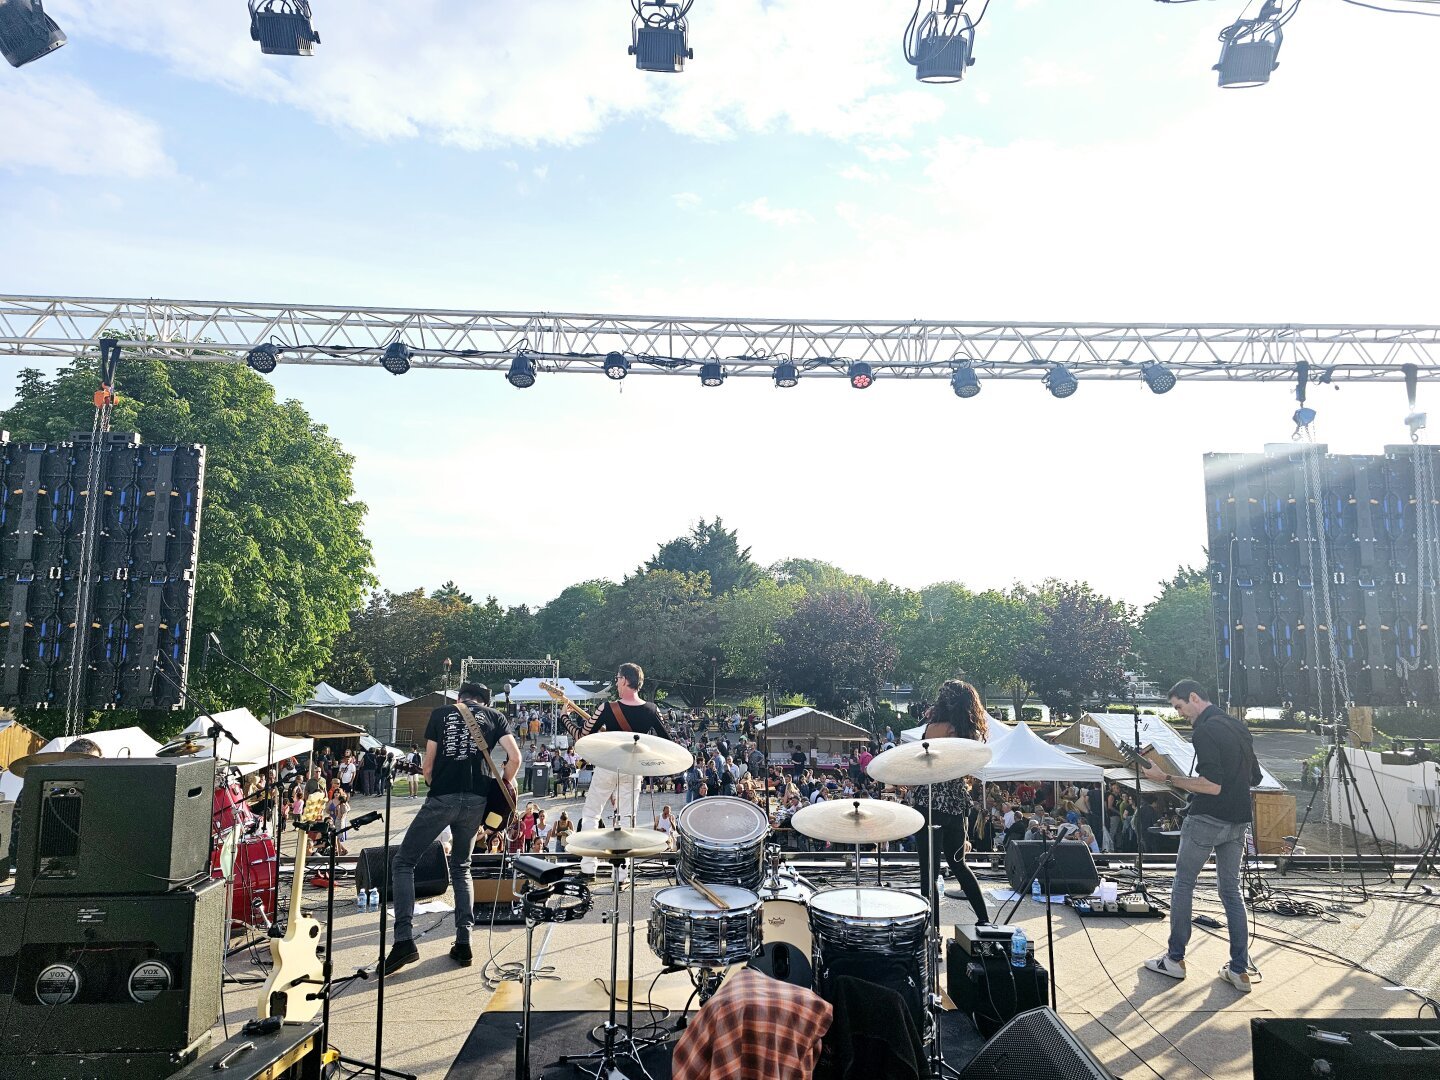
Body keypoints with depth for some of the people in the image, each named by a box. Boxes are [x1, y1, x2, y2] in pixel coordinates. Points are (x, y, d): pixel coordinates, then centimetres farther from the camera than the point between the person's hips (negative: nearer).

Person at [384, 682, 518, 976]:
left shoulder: (440, 714, 15)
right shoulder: (495, 717, 15)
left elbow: (427, 766, 11)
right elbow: (515, 757, 2)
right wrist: (504, 785, 18)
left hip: (441, 798, -2)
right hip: (476, 800, 2)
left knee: (403, 863, 9)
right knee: (461, 869, 19)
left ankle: (404, 941, -4)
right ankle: (463, 944, 12)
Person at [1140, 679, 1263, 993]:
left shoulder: (1205, 732, -16)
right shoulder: (1239, 728, 11)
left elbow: (1212, 785, -22)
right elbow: (1255, 778, 19)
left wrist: (1166, 778, -19)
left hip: (1207, 819, -8)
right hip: (1238, 820, 8)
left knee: (1183, 884, 6)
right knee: (1231, 889, 13)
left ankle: (1175, 959, 12)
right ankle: (1239, 970, 12)